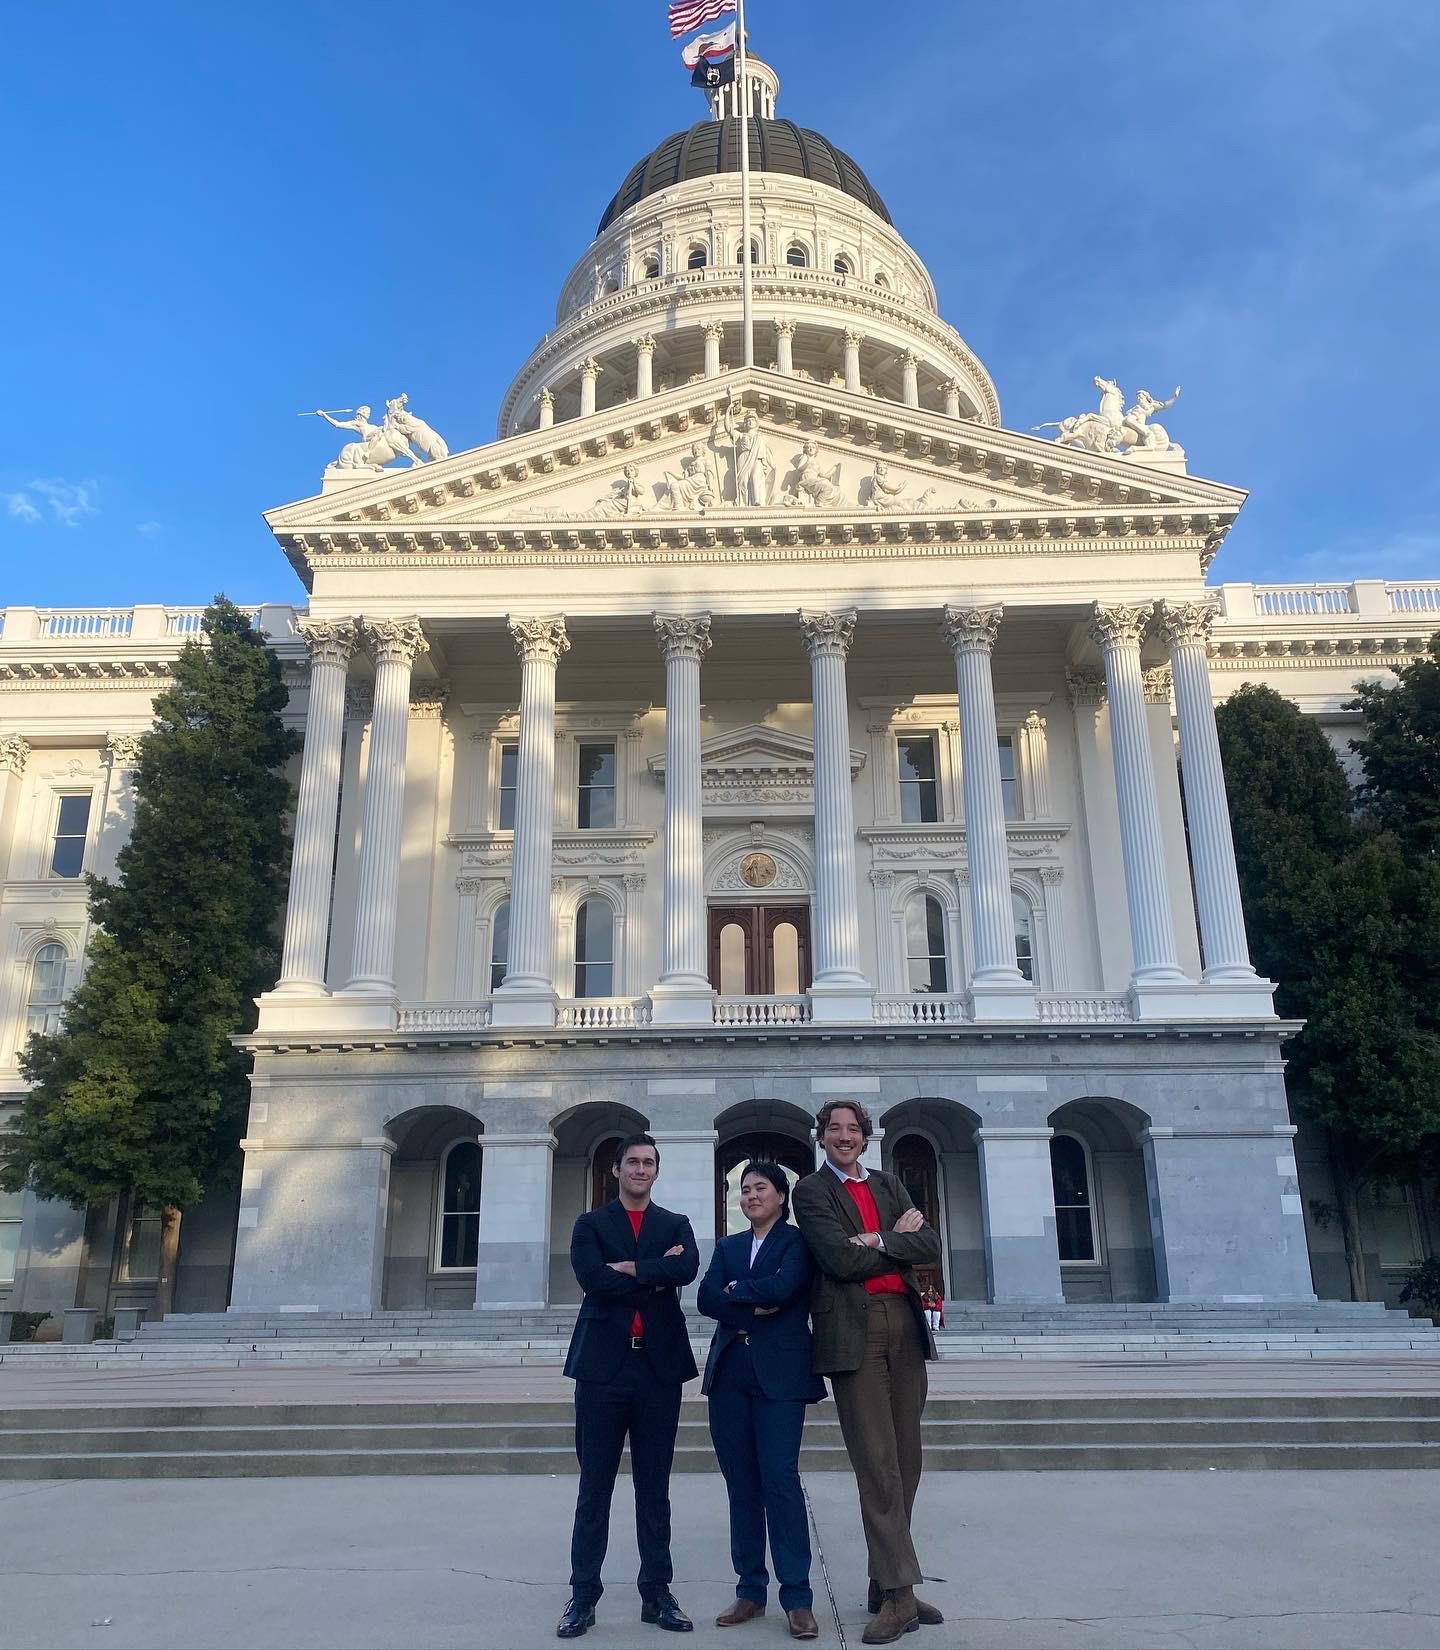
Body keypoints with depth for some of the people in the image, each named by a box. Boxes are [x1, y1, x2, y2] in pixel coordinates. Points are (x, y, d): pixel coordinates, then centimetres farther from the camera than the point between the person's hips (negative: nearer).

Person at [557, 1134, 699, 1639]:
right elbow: (592, 1278, -11)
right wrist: (658, 1276, -8)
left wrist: (630, 1268, -13)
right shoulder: (590, 1224, 8)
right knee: (594, 1487, 4)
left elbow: (688, 1267, -11)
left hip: (660, 1365, 1)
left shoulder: (676, 1225, 11)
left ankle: (656, 1593, 18)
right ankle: (583, 1595, 14)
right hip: (604, 1364, -1)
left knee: (654, 1488, 9)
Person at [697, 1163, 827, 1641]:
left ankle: (798, 1597, 0)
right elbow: (706, 1299, 2)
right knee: (741, 1483, 8)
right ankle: (750, 1590, 18)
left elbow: (783, 1288, -16)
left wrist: (734, 1290, -3)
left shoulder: (797, 1241, 1)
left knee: (780, 1478, -8)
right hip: (730, 1372, 5)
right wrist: (755, 1307, -11)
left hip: (779, 1372, -5)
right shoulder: (727, 1246, 16)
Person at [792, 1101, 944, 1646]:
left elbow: (930, 1245, 5)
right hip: (854, 1330, -5)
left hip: (905, 1324, 5)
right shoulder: (811, 1190, 2)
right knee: (877, 1464, -6)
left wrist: (877, 1241, -9)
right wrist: (899, 1237, -2)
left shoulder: (887, 1184, 17)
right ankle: (898, 1595, 0)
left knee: (904, 1462, 8)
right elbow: (842, 1260, -11)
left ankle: (885, 1584, 19)